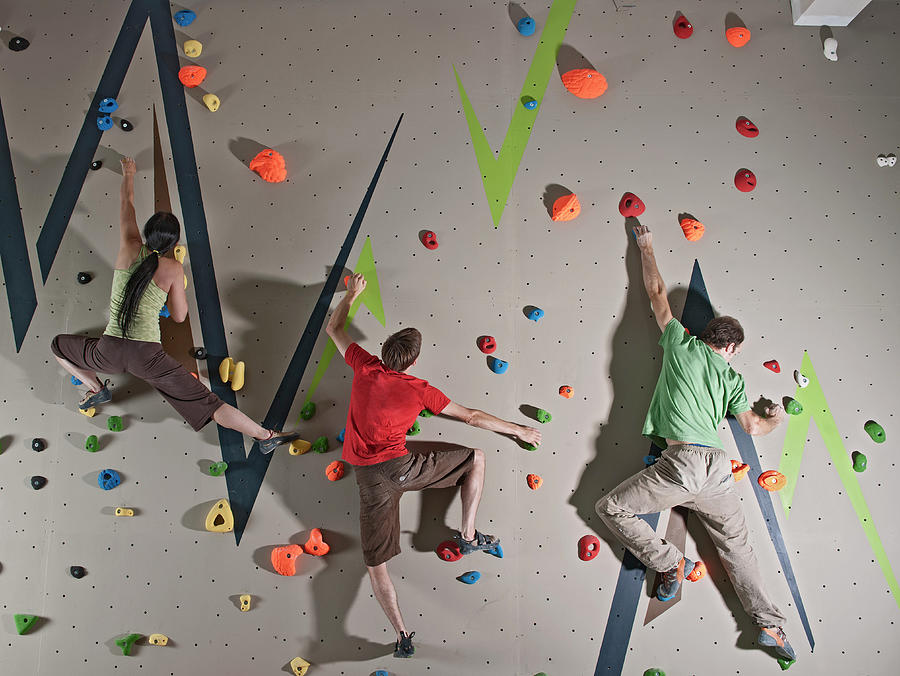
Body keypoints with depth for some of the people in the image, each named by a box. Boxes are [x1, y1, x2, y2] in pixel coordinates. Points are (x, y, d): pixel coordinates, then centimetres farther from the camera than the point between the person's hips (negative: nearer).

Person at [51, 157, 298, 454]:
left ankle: (96, 388, 23)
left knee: (59, 344, 34)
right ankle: (266, 436, -5)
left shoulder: (129, 249, 0)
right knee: (208, 404, -1)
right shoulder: (173, 269, -6)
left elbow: (127, 207, 18)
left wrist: (128, 175, 34)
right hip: (148, 356, -2)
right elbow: (180, 316, 3)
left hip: (109, 351, 2)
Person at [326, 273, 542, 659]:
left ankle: (402, 636, 6)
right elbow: (471, 417, 4)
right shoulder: (420, 391, -2)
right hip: (399, 466, -3)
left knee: (376, 562, 12)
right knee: (476, 458, 13)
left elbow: (333, 328, 20)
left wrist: (352, 294, 36)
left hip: (367, 478, 3)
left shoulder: (365, 368, 4)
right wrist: (519, 430, 15)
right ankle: (468, 536, 15)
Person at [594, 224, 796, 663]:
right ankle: (770, 624, 15)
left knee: (610, 508, 7)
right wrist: (777, 419, 39)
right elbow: (753, 427, 15)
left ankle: (672, 564, 1)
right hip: (719, 467, 5)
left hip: (682, 462, -5)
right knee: (737, 545, 20)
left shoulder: (683, 345, 8)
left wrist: (645, 247, 29)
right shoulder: (732, 379, 15)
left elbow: (657, 293, 17)